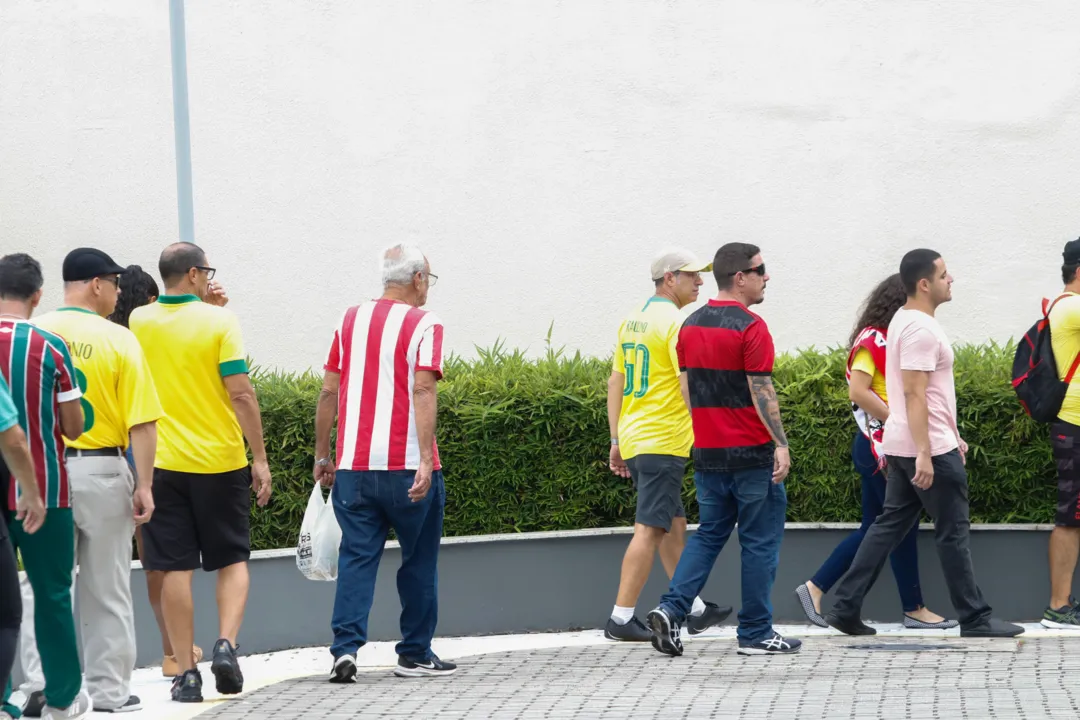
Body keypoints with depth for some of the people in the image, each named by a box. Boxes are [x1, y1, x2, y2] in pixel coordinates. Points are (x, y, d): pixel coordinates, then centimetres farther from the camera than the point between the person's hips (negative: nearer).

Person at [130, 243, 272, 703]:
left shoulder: (139, 322, 3)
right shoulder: (220, 322, -8)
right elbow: (241, 393, -12)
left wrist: (202, 306, 18)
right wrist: (260, 458, -7)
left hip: (163, 463, 2)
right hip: (220, 461, -2)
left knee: (175, 568, 3)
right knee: (232, 561, 12)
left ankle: (186, 673, 2)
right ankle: (226, 644, -8)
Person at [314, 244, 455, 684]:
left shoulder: (351, 321, 10)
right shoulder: (423, 326, -4)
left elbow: (329, 391, 9)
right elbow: (422, 392, -15)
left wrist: (321, 455, 15)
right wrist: (425, 461, -20)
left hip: (353, 466, 4)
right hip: (407, 466, -4)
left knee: (357, 557, 4)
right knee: (418, 560, 10)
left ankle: (345, 647, -12)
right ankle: (414, 655, 15)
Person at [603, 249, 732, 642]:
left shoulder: (633, 320, 14)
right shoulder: (674, 322, -13)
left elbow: (615, 382, 17)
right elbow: (690, 385, -18)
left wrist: (616, 440, 20)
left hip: (633, 439, 9)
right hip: (663, 443, -9)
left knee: (673, 525, 17)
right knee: (650, 530, -7)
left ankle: (694, 609, 25)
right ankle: (621, 618, -8)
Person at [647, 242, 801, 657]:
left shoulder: (690, 326, 9)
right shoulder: (749, 327, -14)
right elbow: (761, 391, -17)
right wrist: (781, 444, -14)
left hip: (707, 452, 7)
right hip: (752, 452, -7)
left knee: (709, 534, 14)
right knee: (760, 541, 3)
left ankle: (671, 610, -4)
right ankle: (756, 634, 7)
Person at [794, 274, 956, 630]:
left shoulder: (889, 339, 16)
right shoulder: (871, 339, -12)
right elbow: (858, 391, -21)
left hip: (891, 446, 10)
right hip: (879, 444, -10)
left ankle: (814, 588, 13)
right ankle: (914, 610, 5)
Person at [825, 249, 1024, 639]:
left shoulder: (905, 321, 14)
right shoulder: (921, 329, -18)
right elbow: (915, 394, -24)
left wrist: (951, 436, 26)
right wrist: (925, 455, -26)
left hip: (902, 446, 10)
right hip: (927, 449, -10)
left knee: (890, 525, 11)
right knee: (954, 531, -1)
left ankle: (846, 608, 8)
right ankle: (975, 619, 6)